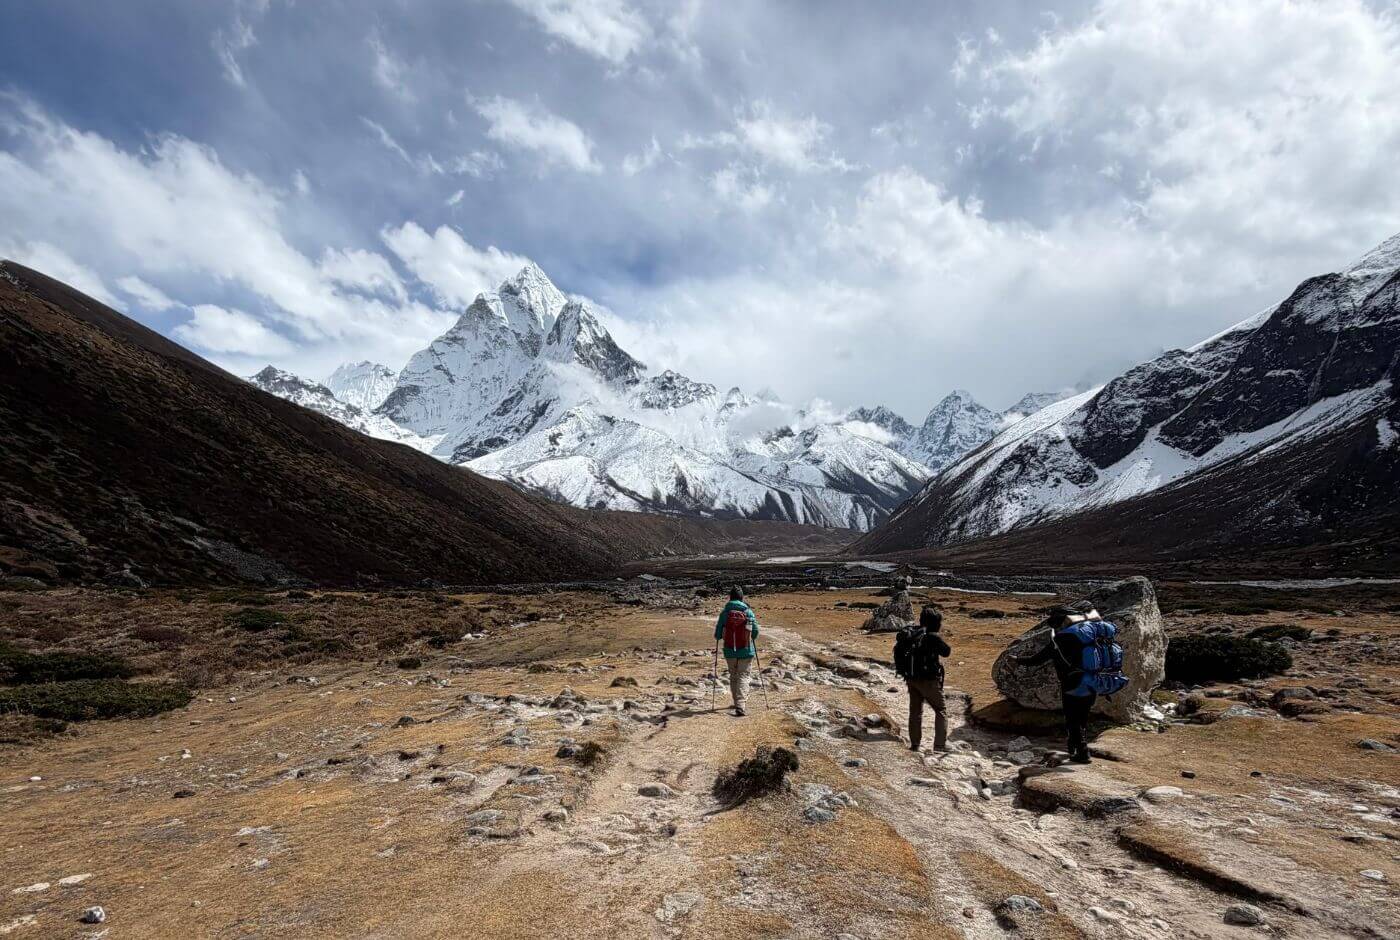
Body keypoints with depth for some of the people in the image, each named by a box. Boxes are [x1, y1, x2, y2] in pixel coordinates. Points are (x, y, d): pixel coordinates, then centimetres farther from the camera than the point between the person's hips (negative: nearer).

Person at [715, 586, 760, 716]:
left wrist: (718, 637, 19)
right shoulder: (748, 612, -6)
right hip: (746, 651, -1)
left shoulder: (725, 612, -5)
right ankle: (740, 706, -13)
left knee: (733, 677, 18)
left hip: (730, 651, 1)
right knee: (743, 676, 2)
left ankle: (737, 703, 27)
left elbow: (718, 633, -4)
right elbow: (755, 631, -3)